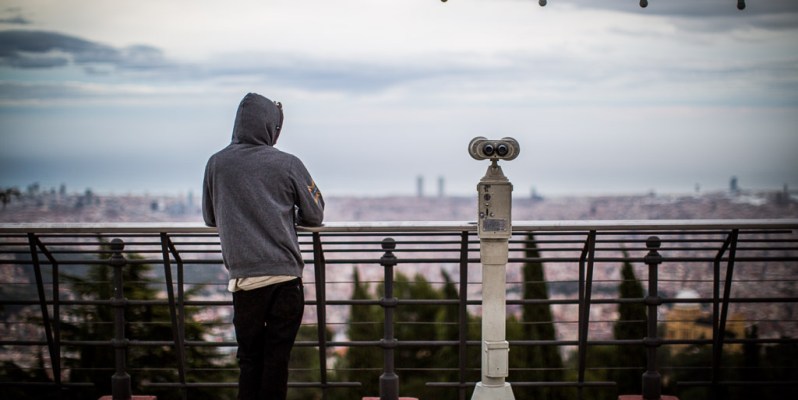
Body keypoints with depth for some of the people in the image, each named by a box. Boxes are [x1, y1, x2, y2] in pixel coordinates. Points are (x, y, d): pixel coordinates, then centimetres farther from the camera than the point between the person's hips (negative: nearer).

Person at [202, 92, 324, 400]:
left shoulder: (216, 164, 4)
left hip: (244, 278, 1)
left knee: (249, 357, 10)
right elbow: (315, 216, 7)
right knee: (277, 358, 5)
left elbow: (210, 218, 15)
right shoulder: (288, 164, -1)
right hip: (286, 275, -1)